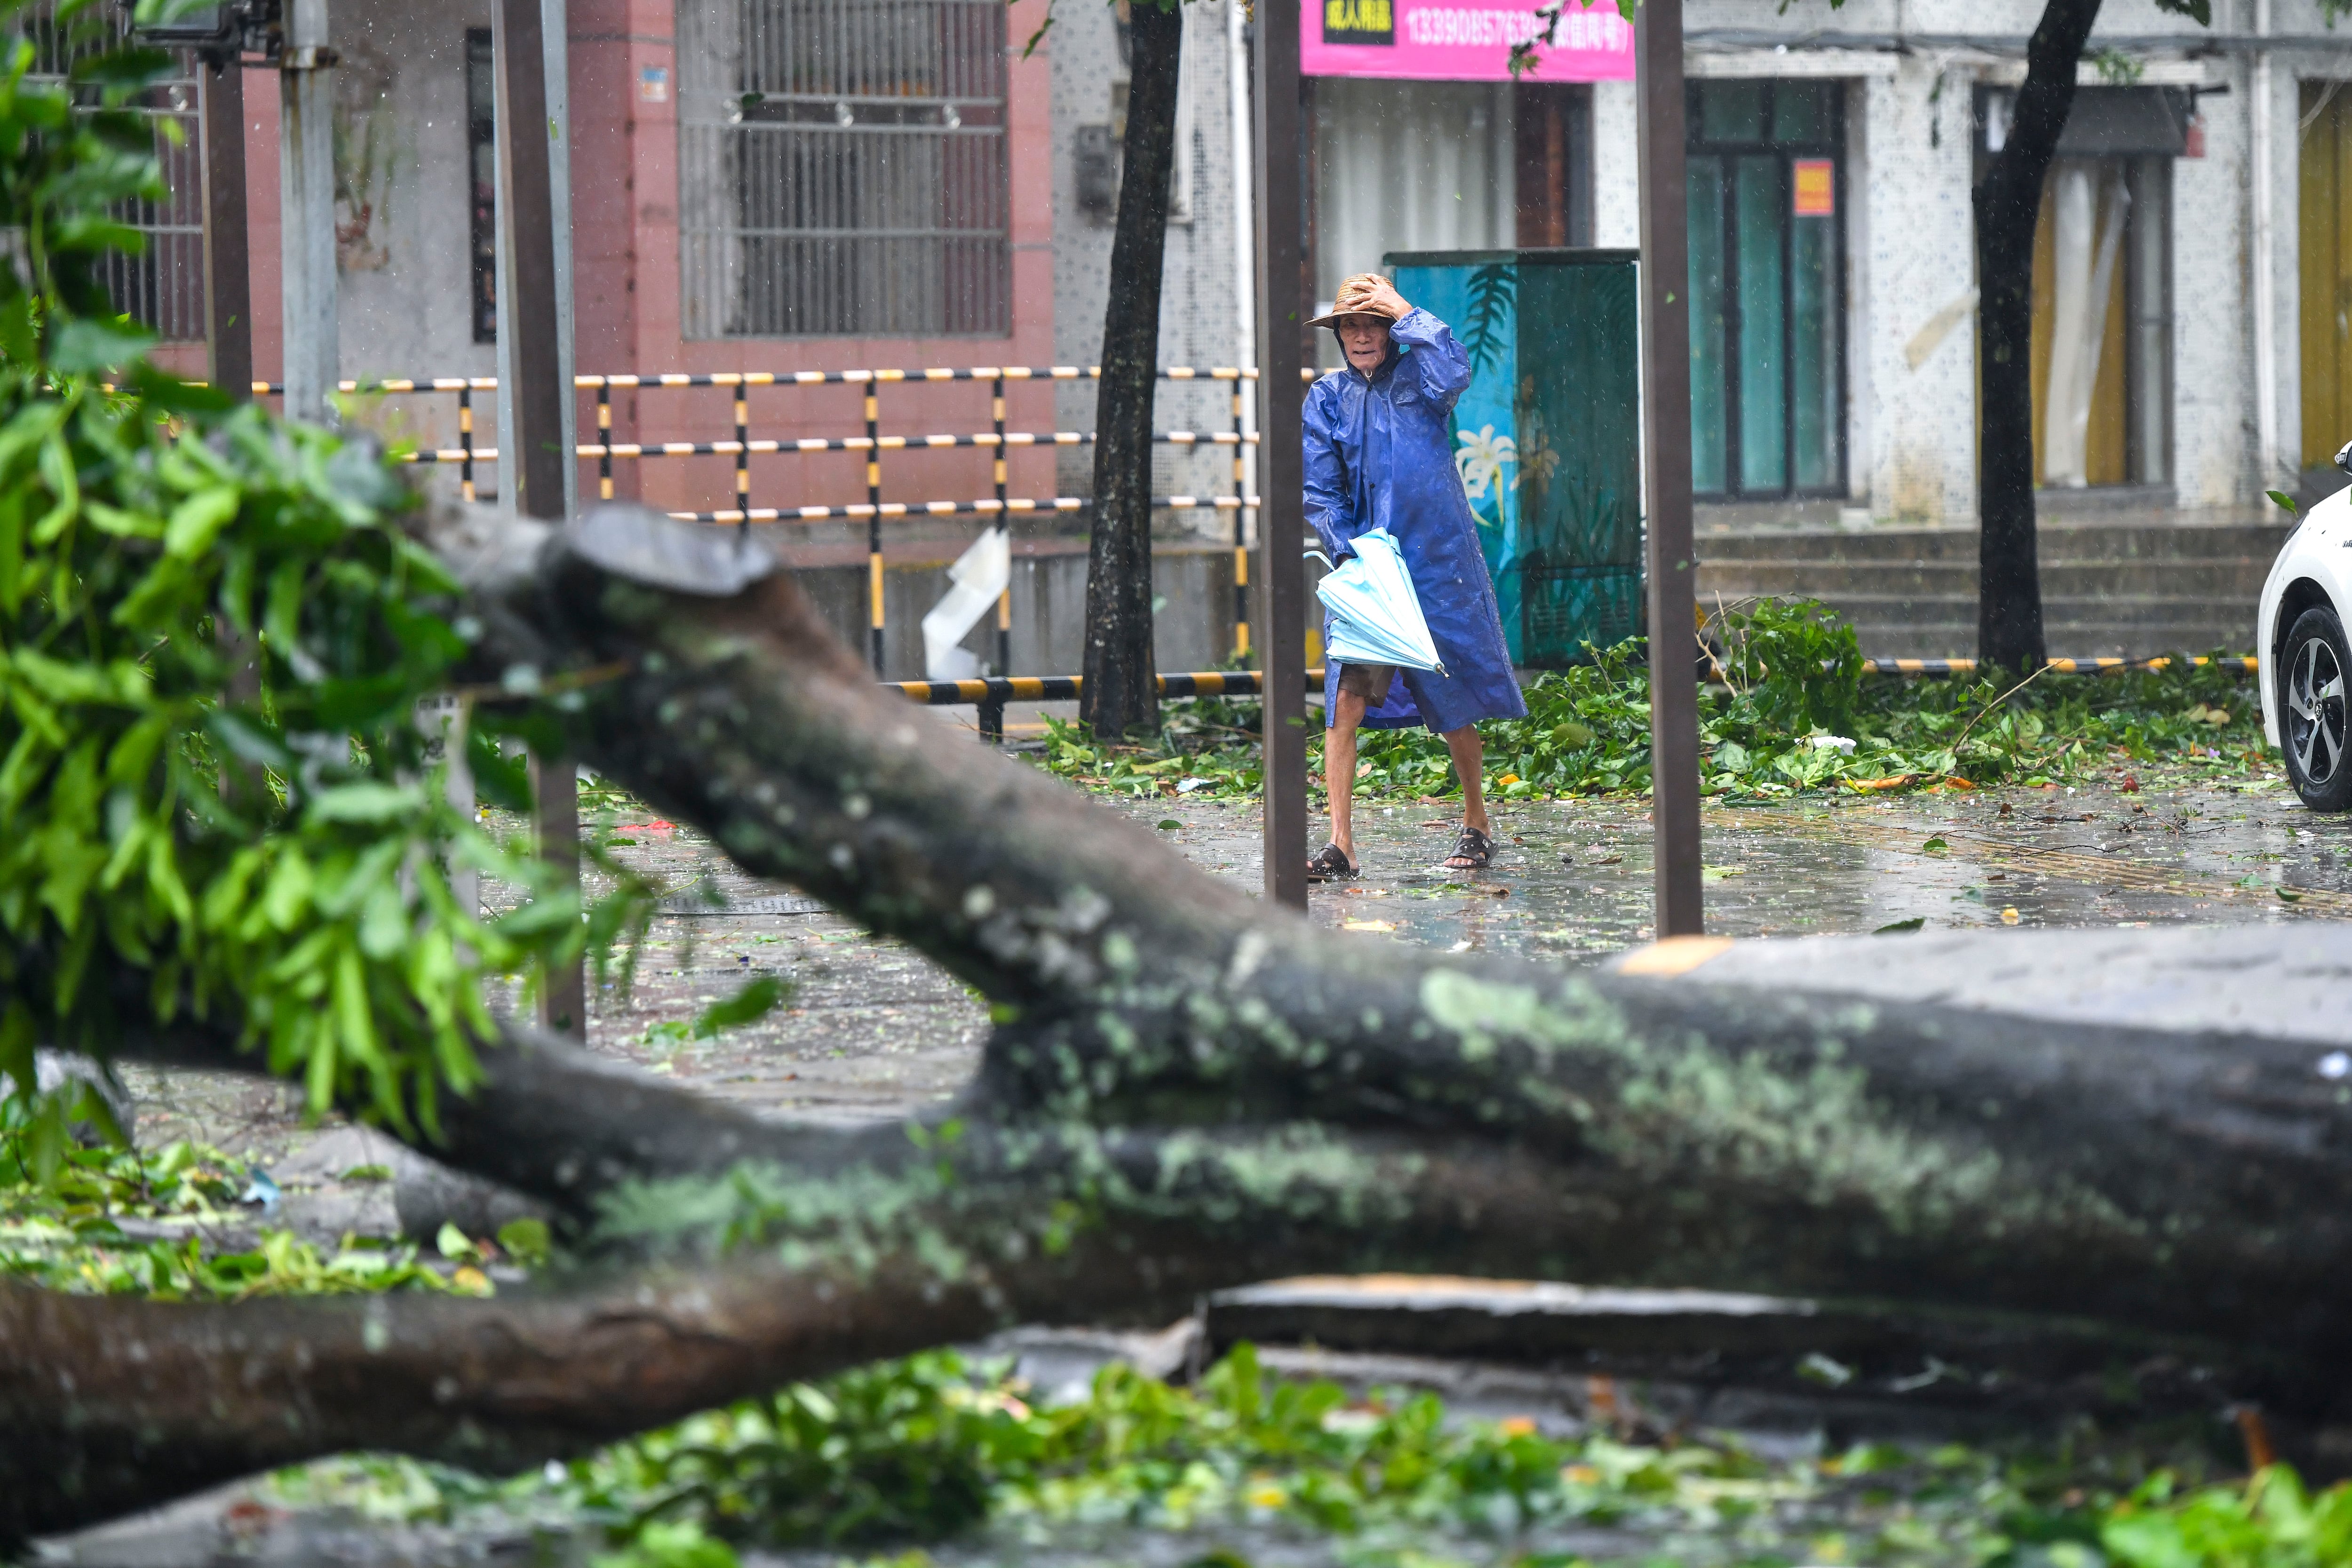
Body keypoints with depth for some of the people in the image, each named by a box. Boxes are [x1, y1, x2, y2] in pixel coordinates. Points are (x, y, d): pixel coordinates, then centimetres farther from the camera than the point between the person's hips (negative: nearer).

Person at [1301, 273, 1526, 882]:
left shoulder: (1416, 376, 1)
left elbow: (1454, 373, -24)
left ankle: (1477, 825, 27)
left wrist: (1404, 312, -15)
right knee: (1344, 696, -12)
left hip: (1436, 558, -2)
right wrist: (1347, 555, -7)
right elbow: (1320, 490, 6)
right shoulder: (1327, 398, 8)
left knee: (1455, 701, 7)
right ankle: (1340, 845, -13)